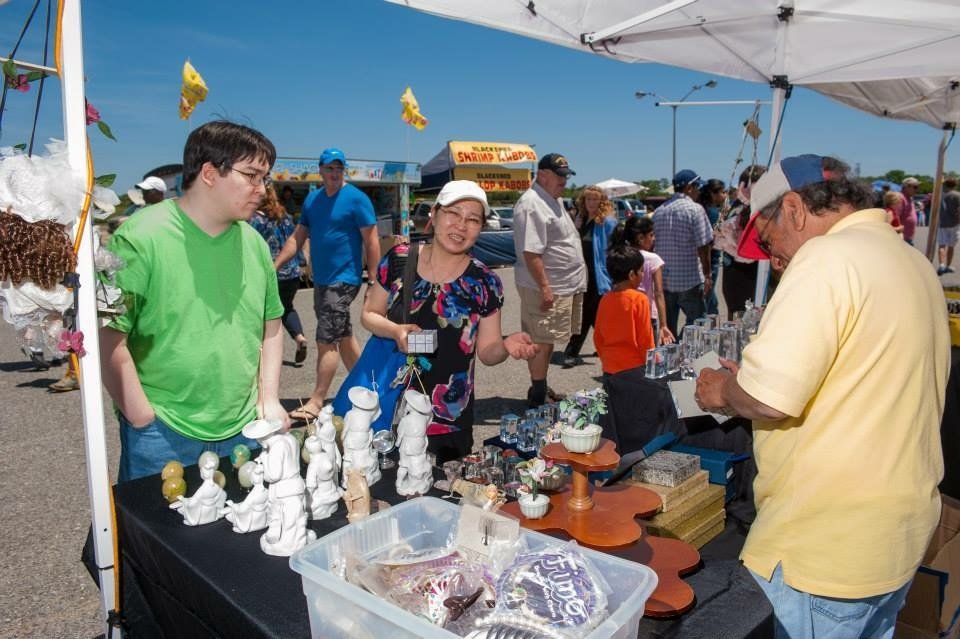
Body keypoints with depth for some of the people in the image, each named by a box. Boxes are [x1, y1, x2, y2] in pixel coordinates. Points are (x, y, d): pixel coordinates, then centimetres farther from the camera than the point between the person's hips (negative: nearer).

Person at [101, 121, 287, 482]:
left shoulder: (254, 243, 5)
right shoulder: (140, 239, -13)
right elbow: (108, 338, -14)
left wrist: (269, 399, 6)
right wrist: (144, 421, -11)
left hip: (244, 429, 5)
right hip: (163, 438, -5)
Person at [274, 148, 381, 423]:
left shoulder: (356, 199, -9)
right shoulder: (312, 199, 10)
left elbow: (371, 241, -11)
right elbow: (297, 237, 12)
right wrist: (274, 265, 2)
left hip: (344, 280, -7)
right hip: (321, 280, 7)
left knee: (326, 341, -7)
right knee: (344, 336, 15)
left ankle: (316, 402, 1)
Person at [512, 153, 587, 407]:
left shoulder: (553, 200, 17)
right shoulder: (532, 205, -17)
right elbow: (531, 252, -23)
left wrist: (572, 281, 23)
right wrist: (545, 288, -24)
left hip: (564, 286, 10)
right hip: (546, 288, -10)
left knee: (547, 339, 16)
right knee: (541, 341, -3)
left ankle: (542, 389, 26)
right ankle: (537, 396, 6)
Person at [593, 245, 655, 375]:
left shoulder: (605, 300, 1)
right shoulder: (639, 299, -14)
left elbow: (598, 338, 7)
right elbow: (645, 339, -11)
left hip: (609, 369, 5)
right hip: (634, 368, -5)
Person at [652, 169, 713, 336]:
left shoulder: (658, 211, 8)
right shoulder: (695, 209, -10)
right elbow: (703, 246, -13)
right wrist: (707, 275, -4)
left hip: (663, 280, 5)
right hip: (690, 279, -5)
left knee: (667, 328, 12)